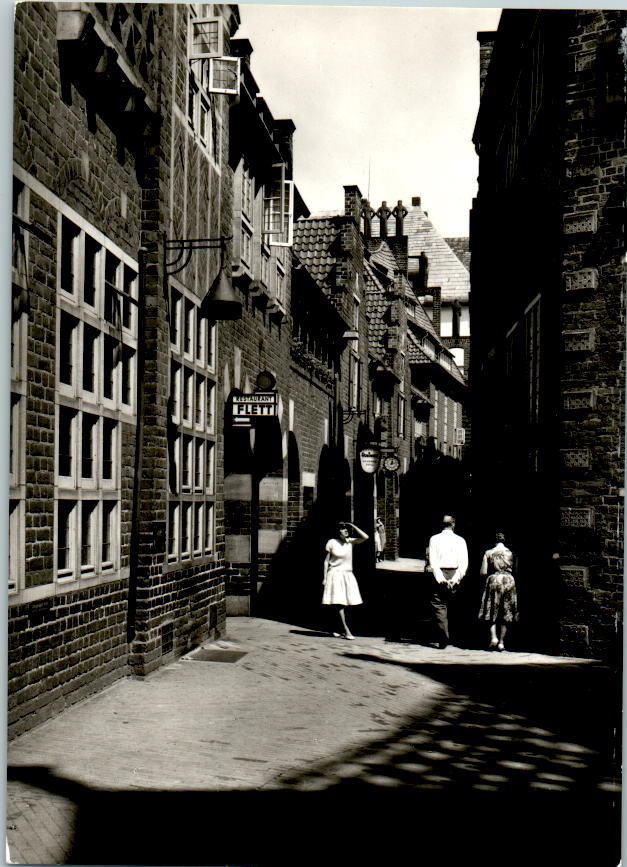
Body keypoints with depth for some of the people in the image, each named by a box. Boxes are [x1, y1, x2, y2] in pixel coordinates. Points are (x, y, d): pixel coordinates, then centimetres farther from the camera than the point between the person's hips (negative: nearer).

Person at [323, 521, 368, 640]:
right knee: (338, 603, -10)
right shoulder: (331, 542, -2)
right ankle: (346, 631, -11)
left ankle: (340, 630, 16)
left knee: (343, 603, 5)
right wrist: (325, 578, -2)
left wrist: (353, 526, -6)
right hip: (335, 575, -4)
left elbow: (365, 537, -7)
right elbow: (326, 561, 2)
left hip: (348, 575, 4)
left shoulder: (350, 541, 6)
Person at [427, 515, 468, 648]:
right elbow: (464, 562, -4)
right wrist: (456, 578, -8)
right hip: (454, 574, 2)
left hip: (440, 574, -2)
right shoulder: (460, 540, 4)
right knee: (451, 606, 15)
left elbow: (433, 561, -8)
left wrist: (439, 577, -13)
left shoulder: (434, 539, 1)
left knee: (439, 607, 0)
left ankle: (443, 639, -9)